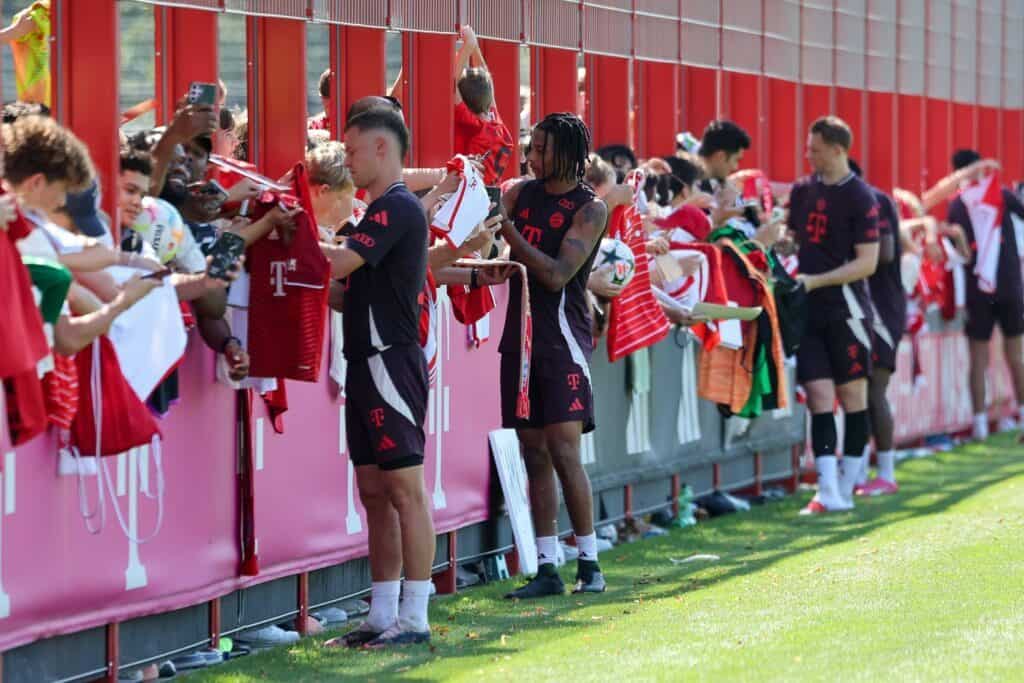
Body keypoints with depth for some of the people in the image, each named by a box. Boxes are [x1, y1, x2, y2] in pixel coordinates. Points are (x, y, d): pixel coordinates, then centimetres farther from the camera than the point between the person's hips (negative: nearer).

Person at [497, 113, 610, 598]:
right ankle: (546, 570, 8)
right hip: (520, 337, 5)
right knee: (534, 453, 5)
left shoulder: (589, 208, -6)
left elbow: (557, 275, -15)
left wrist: (509, 230, -18)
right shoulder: (522, 193, 11)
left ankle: (589, 563, -3)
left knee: (563, 451, -11)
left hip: (562, 339, -5)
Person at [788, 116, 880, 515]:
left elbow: (867, 263, -12)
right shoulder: (802, 191, 9)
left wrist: (816, 281, -17)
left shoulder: (860, 198, -8)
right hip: (810, 311, 5)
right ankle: (828, 494, -8)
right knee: (819, 396, -3)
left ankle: (845, 490, 10)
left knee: (853, 396, 4)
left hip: (845, 309, -5)